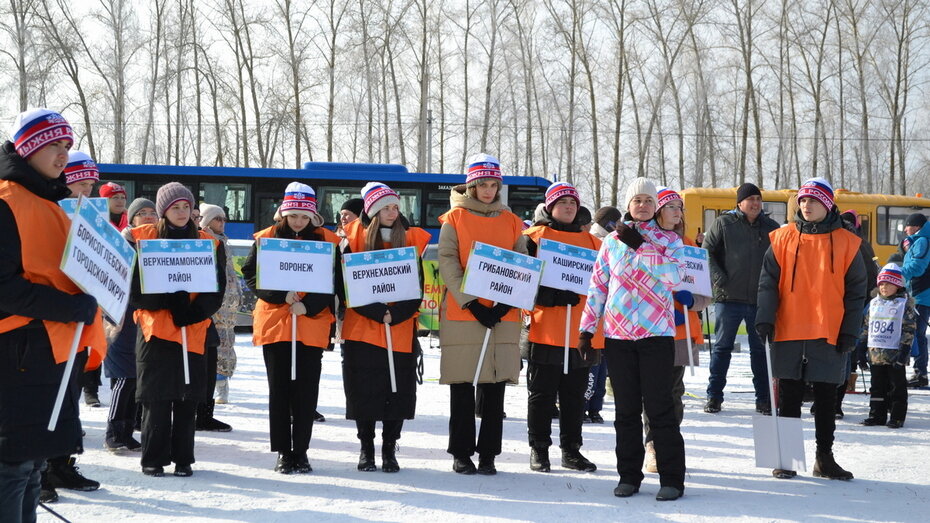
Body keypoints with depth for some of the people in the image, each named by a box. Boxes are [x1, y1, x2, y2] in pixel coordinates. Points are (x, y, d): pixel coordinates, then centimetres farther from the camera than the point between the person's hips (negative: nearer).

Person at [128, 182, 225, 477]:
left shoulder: (208, 243, 10)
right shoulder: (142, 238, 4)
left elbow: (216, 288, 4)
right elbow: (132, 283, -2)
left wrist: (192, 312, -12)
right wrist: (164, 300, -16)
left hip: (194, 330, 2)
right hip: (156, 328, -2)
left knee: (188, 398, 4)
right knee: (156, 397, -2)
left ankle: (183, 458, 13)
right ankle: (153, 459, 7)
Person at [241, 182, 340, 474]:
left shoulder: (328, 241, 3)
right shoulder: (266, 238, 4)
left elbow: (335, 283, -2)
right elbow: (251, 276, -2)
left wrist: (308, 305, -16)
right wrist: (282, 295, -15)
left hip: (312, 325, 0)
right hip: (275, 323, 0)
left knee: (306, 390, 1)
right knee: (279, 388, 3)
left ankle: (301, 451, 11)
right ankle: (283, 452, 10)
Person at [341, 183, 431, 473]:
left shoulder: (411, 239, 7)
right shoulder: (356, 238, 3)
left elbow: (418, 288, 3)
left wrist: (397, 313, -12)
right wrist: (376, 311, -16)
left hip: (401, 328, 1)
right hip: (362, 327, -1)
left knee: (398, 390, 0)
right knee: (363, 389, 1)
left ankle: (389, 449, 11)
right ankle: (366, 448, 14)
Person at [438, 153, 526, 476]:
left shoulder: (511, 222, 11)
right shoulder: (455, 218, 4)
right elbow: (447, 263, -5)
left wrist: (506, 303, -9)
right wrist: (471, 303, -15)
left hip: (503, 316, 2)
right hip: (462, 314, -2)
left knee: (495, 389, 4)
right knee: (462, 388, 2)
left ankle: (488, 454, 11)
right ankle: (461, 453, 11)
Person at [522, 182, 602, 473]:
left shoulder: (591, 242, 17)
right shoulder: (534, 236, 3)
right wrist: (552, 296, -19)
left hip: (581, 331, 4)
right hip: (545, 328, -4)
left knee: (575, 394, 10)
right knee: (542, 392, 1)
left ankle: (571, 450, 17)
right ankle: (539, 449, 9)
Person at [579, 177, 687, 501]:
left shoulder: (669, 240, 5)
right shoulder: (612, 241, 12)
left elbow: (674, 276, -13)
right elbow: (598, 285, 13)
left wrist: (640, 246, -17)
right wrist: (587, 328, 8)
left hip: (656, 332, -3)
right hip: (617, 335, 3)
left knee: (659, 407, -6)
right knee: (626, 408, 6)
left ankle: (671, 478, -1)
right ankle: (629, 476, 13)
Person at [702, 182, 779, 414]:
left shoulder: (771, 227, 9)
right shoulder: (723, 224, 1)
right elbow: (707, 253, 2)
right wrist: (719, 279, -8)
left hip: (760, 299, 2)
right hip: (729, 299, -2)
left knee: (761, 350, 7)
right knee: (722, 347, 4)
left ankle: (763, 398, 14)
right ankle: (714, 396, 11)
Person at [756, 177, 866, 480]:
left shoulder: (846, 242, 2)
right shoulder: (783, 238, 4)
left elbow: (856, 290, 3)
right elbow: (769, 281, 1)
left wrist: (850, 331, -3)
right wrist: (765, 318, -10)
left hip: (829, 334, 0)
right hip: (788, 331, 0)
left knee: (826, 399, 8)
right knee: (789, 398, 6)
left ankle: (824, 458, 17)